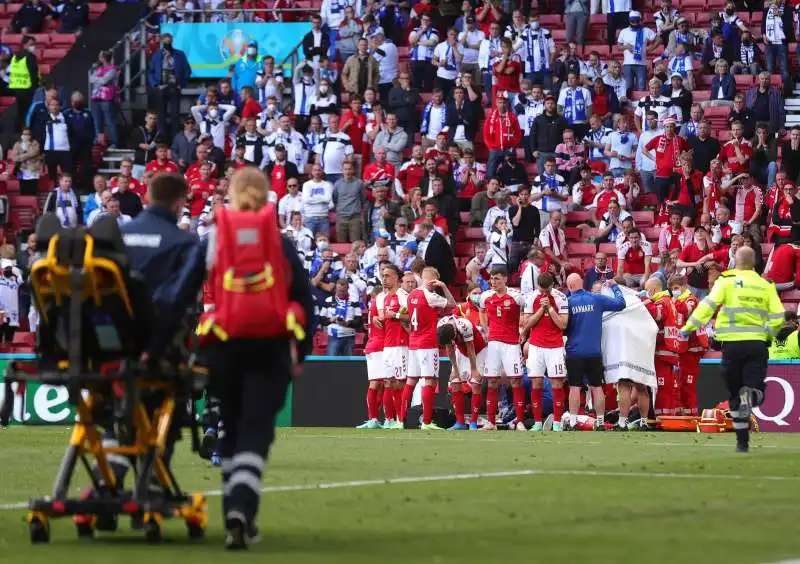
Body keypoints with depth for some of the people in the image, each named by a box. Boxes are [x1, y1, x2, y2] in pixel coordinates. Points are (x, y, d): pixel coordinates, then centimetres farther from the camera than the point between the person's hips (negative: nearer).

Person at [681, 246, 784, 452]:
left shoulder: (727, 281, -1)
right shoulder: (766, 285, 7)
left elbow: (709, 305, -11)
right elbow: (777, 317, 3)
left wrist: (689, 327, -7)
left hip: (732, 343, -1)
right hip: (757, 343, 1)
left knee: (735, 395, 11)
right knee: (756, 392, 2)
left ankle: (743, 442, 13)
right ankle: (750, 395, -36)